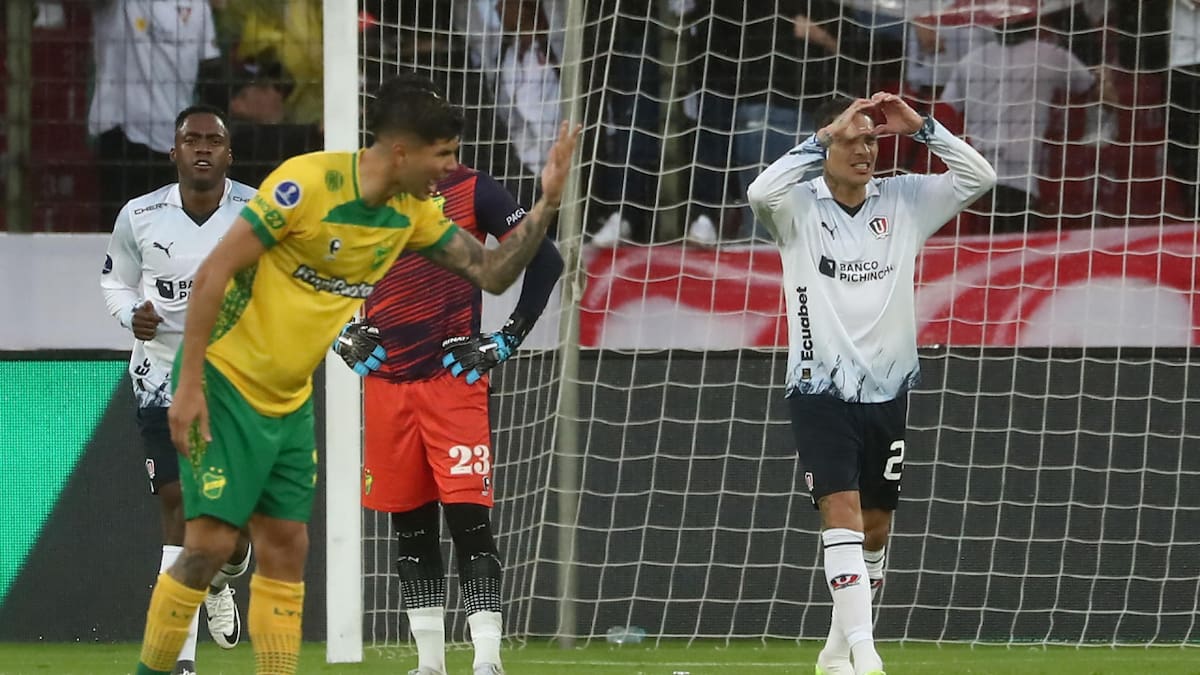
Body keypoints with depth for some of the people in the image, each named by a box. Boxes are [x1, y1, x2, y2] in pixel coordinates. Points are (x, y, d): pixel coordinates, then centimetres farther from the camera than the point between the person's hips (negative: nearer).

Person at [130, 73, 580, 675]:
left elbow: (493, 272, 7)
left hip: (290, 399, 7)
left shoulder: (413, 213, 1)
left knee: (286, 549, 5)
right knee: (210, 545, -12)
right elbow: (212, 275, -20)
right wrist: (189, 386, -21)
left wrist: (547, 204, -9)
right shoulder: (308, 183, -22)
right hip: (226, 382, -7)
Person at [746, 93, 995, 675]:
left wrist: (921, 128, -13)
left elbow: (979, 178, -3)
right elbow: (761, 193, -27)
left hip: (887, 391, 4)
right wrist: (826, 137, -26)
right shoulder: (800, 207, -6)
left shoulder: (904, 200, 4)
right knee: (841, 513, -18)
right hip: (821, 391, -4)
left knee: (875, 526, 12)